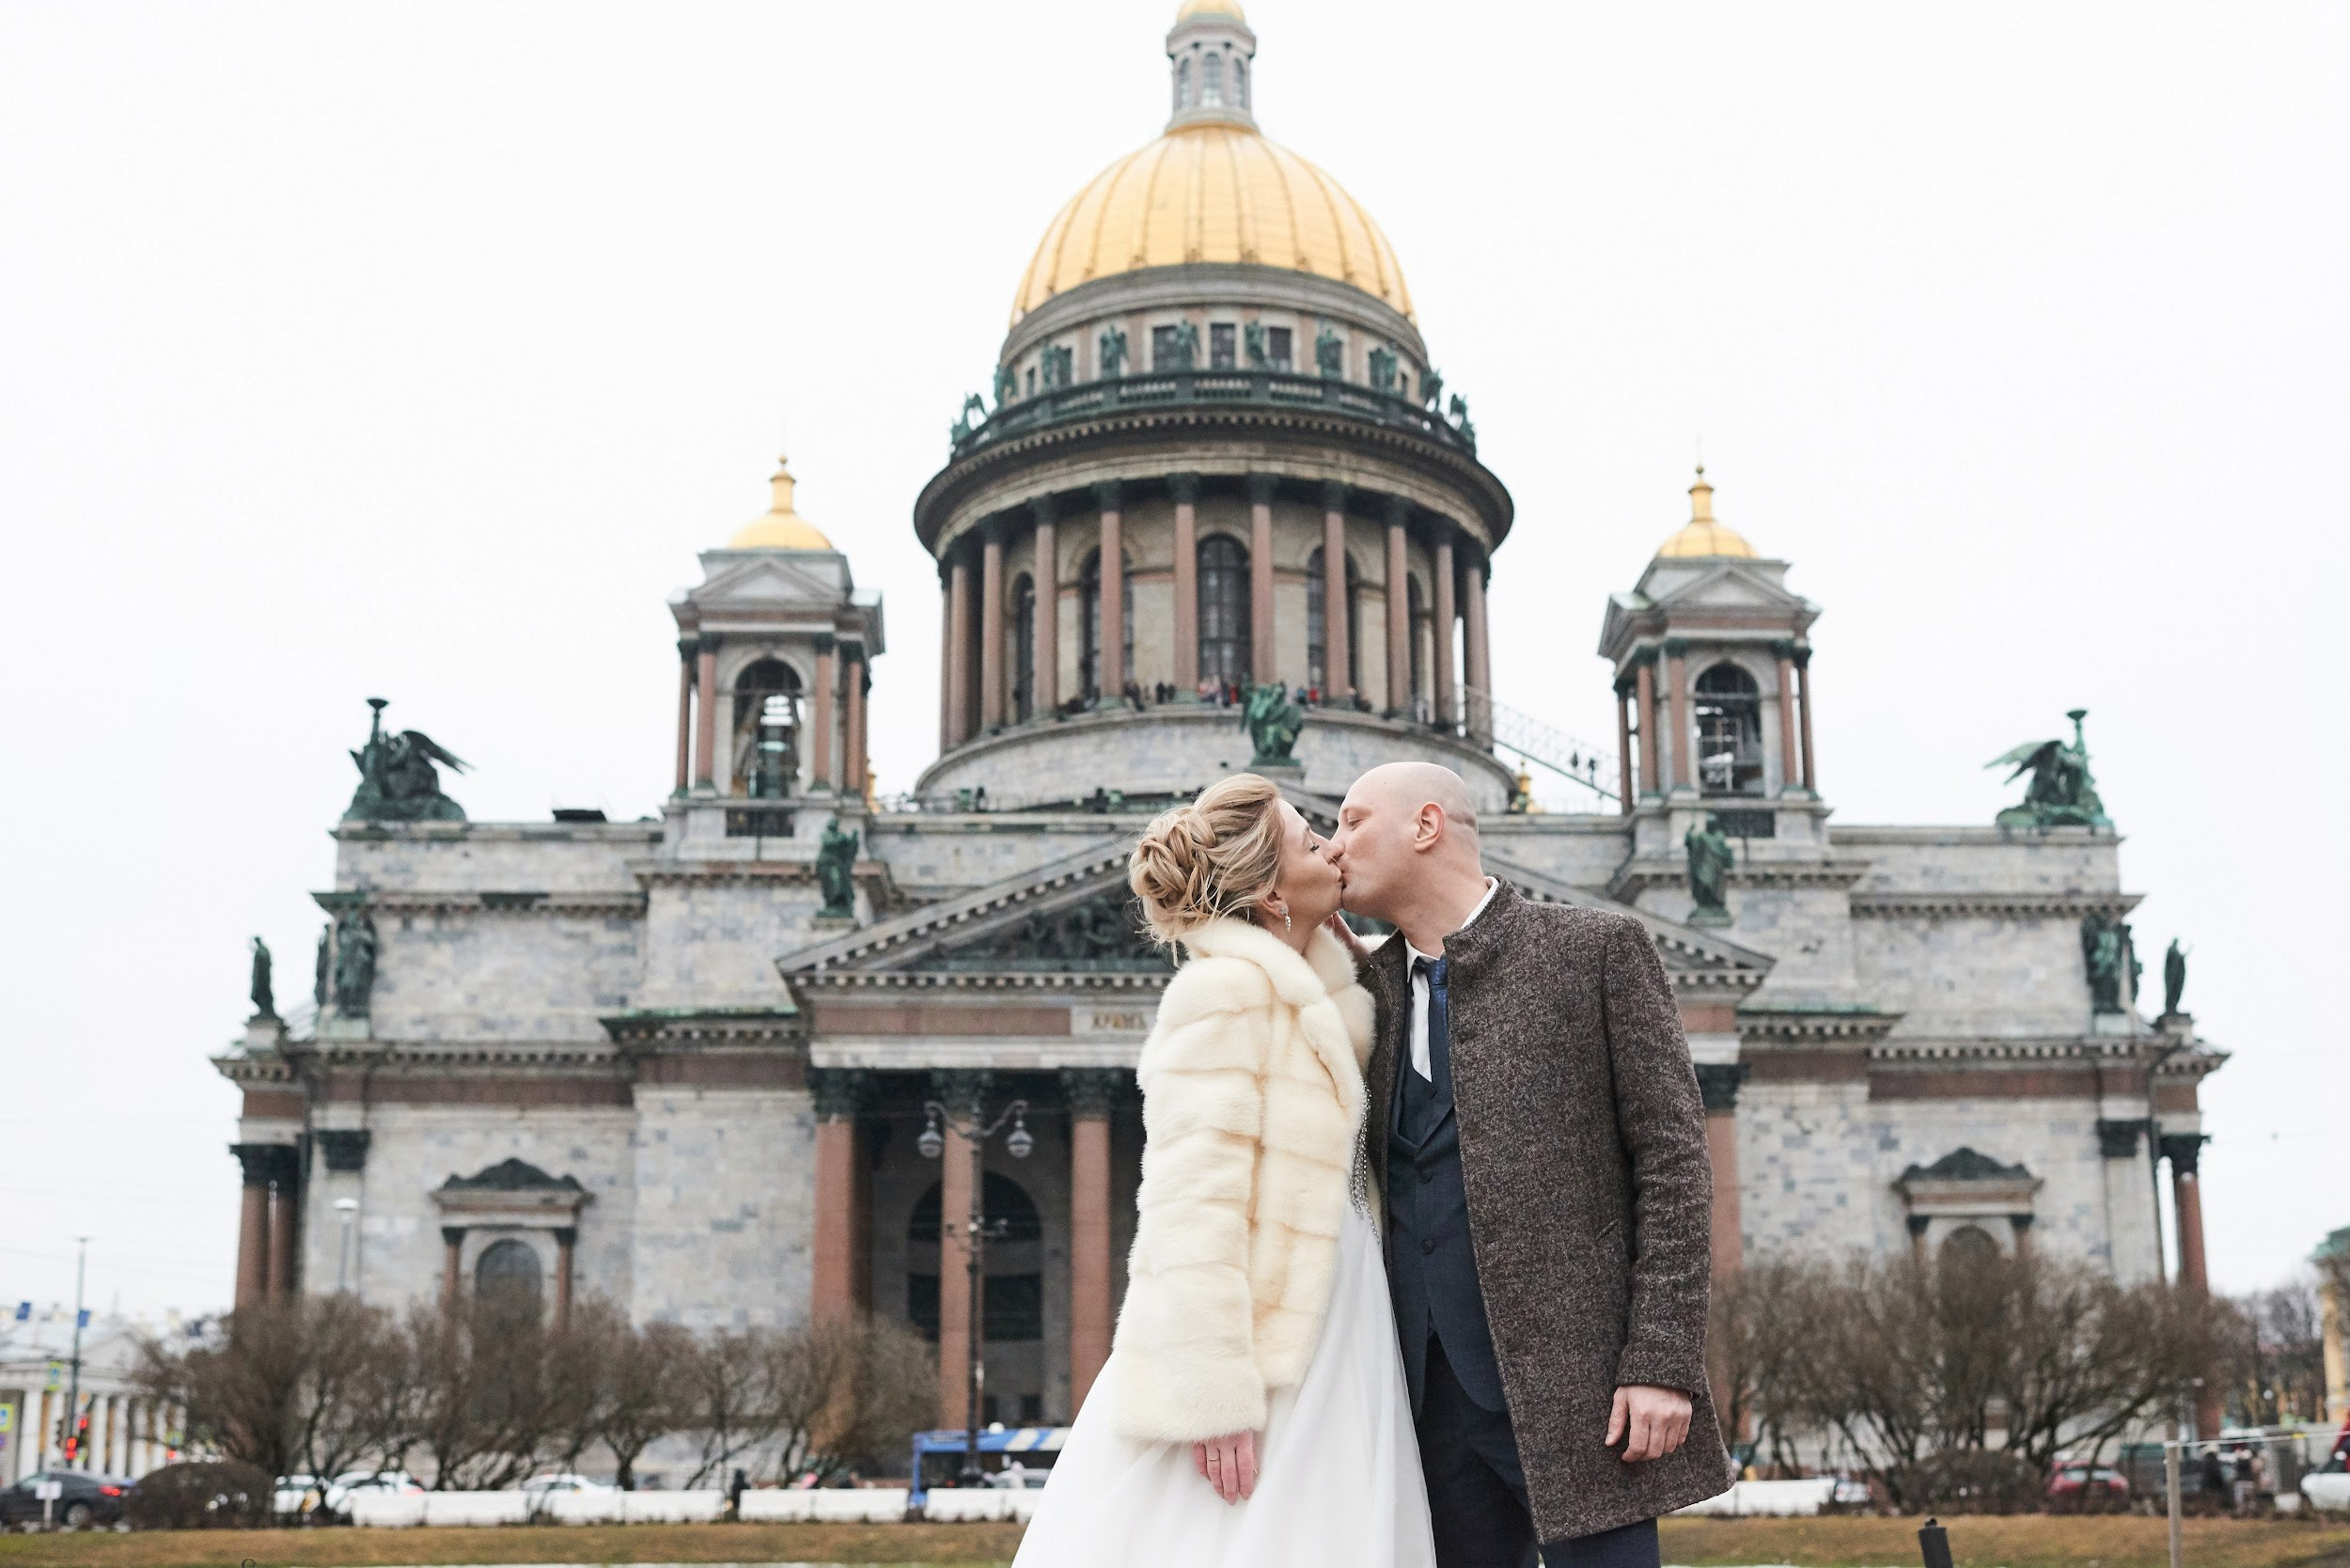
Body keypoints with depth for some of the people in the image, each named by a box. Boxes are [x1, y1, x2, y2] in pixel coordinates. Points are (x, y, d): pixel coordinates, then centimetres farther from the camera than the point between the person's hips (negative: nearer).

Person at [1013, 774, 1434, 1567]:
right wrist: (1214, 1395, -23)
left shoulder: (1298, 989, 15)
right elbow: (1195, 1200, -19)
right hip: (1253, 1376, -9)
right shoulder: (1227, 984, -13)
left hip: (1315, 1366, 9)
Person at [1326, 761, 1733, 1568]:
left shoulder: (1595, 949, 0)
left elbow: (1673, 1161, -5)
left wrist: (1662, 1362, -11)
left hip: (1575, 1382, -5)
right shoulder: (1368, 984, 14)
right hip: (1435, 1397, 5)